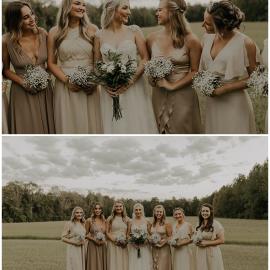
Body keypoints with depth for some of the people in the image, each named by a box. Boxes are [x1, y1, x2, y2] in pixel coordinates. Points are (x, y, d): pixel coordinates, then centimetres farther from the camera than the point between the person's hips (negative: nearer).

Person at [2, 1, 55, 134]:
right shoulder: (7, 41, -13)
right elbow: (6, 70, 0)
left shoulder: (42, 34, -6)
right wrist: (23, 82, -13)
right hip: (22, 93, -3)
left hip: (44, 91, 3)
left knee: (47, 127, 13)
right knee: (27, 129, 7)